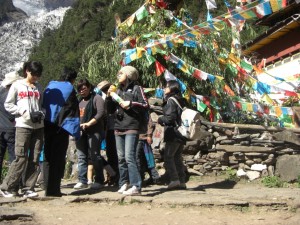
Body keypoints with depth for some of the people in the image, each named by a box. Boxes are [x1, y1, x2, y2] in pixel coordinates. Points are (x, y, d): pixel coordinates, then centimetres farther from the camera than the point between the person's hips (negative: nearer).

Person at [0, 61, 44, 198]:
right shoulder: (17, 86, 4)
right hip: (23, 125, -4)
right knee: (21, 158, -9)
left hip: (38, 126, 4)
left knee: (35, 159, 1)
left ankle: (29, 188, 7)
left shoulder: (39, 88, 16)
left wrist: (40, 114, -4)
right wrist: (26, 113, -9)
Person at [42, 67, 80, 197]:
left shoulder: (49, 87, 12)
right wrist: (76, 131, -4)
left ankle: (48, 188, 11)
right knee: (58, 158, -2)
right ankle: (53, 189, -5)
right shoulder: (69, 89, -4)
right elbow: (74, 112, -6)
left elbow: (43, 106, 14)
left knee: (48, 157, 11)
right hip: (61, 128, -5)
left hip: (47, 126, 5)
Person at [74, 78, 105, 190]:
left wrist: (88, 124, -21)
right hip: (81, 132, 7)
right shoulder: (80, 101, 21)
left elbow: (100, 113, -13)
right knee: (81, 157, 4)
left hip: (94, 132, -7)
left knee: (94, 156, -4)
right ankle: (82, 180, 7)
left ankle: (99, 181, 4)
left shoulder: (96, 98, -1)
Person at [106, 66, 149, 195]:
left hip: (131, 128, -7)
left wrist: (130, 103, -13)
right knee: (121, 158, 7)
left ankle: (136, 186, -17)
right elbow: (110, 111, 19)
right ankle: (124, 184, 14)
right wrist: (109, 97, 5)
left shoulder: (136, 89, 3)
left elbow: (145, 105, -5)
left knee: (129, 157, -15)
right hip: (118, 128, 7)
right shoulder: (118, 90, 19)